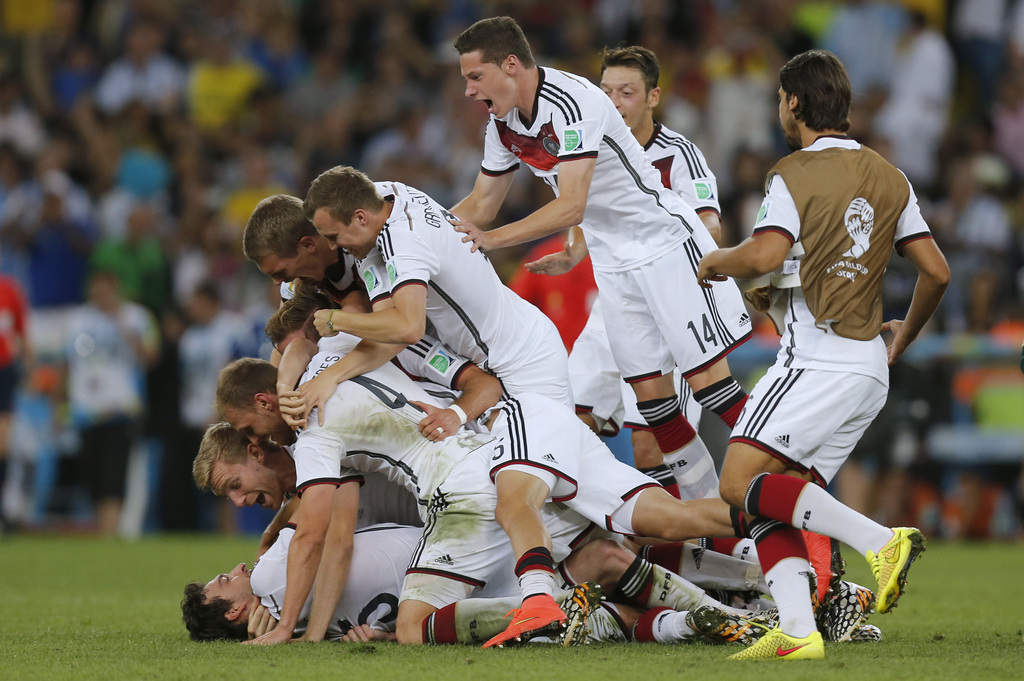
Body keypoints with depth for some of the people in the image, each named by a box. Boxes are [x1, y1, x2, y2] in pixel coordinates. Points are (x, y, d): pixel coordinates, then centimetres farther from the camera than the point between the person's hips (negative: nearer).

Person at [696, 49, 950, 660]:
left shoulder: (794, 175, -6)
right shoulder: (889, 179, 14)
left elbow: (765, 254, -22)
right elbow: (937, 271, 13)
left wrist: (717, 261, 0)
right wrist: (906, 335, 30)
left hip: (817, 358, -8)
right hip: (869, 366, 8)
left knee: (743, 484, -13)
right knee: (775, 503, 8)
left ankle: (880, 539, -23)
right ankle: (796, 630, -8)